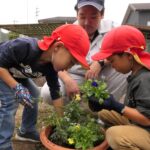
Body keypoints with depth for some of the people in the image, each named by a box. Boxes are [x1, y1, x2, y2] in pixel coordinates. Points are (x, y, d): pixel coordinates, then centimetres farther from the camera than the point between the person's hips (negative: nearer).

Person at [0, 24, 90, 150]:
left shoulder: (51, 67, -19)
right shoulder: (24, 47, -42)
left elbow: (55, 94, -11)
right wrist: (16, 87, -38)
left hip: (15, 74, 7)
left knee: (33, 96, 8)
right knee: (10, 103, -19)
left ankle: (27, 131, 24)